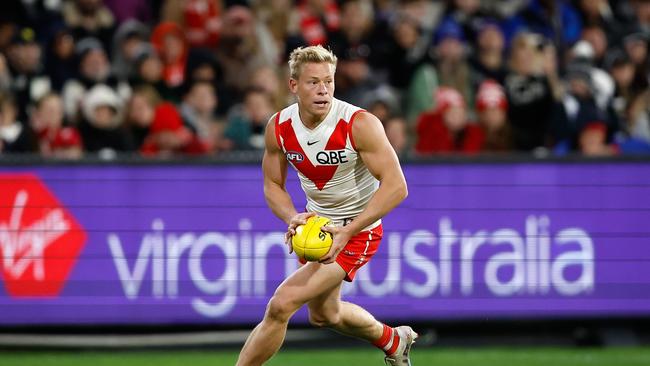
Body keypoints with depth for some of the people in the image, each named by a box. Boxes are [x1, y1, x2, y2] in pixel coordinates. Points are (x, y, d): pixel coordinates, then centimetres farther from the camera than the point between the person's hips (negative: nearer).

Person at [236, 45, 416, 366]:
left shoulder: (360, 124, -26)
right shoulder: (278, 128, -10)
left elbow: (396, 186, -28)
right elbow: (273, 185, 2)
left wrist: (347, 232, -35)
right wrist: (293, 218, -20)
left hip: (357, 232, -7)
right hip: (315, 226, 7)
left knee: (281, 306, -20)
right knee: (324, 315, 28)